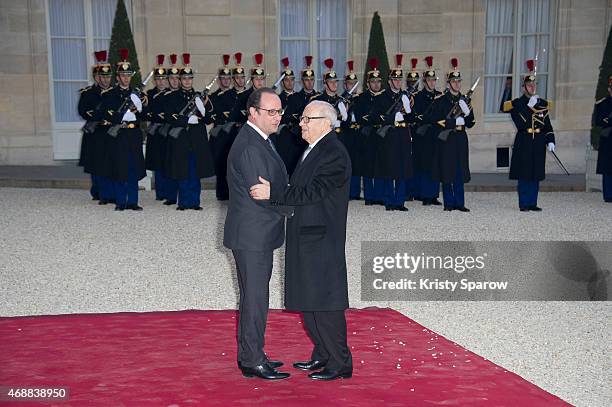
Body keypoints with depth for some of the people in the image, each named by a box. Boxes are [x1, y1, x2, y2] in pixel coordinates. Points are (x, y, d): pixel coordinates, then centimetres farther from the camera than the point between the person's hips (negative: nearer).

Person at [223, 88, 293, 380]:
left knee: (254, 296, 17)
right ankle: (252, 362, 7)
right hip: (252, 235, -11)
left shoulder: (258, 141, 14)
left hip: (257, 234, 11)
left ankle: (250, 355, 29)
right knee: (255, 298, -2)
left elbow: (275, 186, 18)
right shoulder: (250, 147, -20)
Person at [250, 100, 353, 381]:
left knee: (325, 301, -4)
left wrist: (273, 192, -24)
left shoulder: (334, 155, -16)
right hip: (305, 241, 10)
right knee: (308, 300, 16)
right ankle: (323, 355, 28)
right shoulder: (314, 150, 16)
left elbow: (312, 192, -23)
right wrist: (273, 189, 6)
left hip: (322, 241, -10)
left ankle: (340, 363, 6)